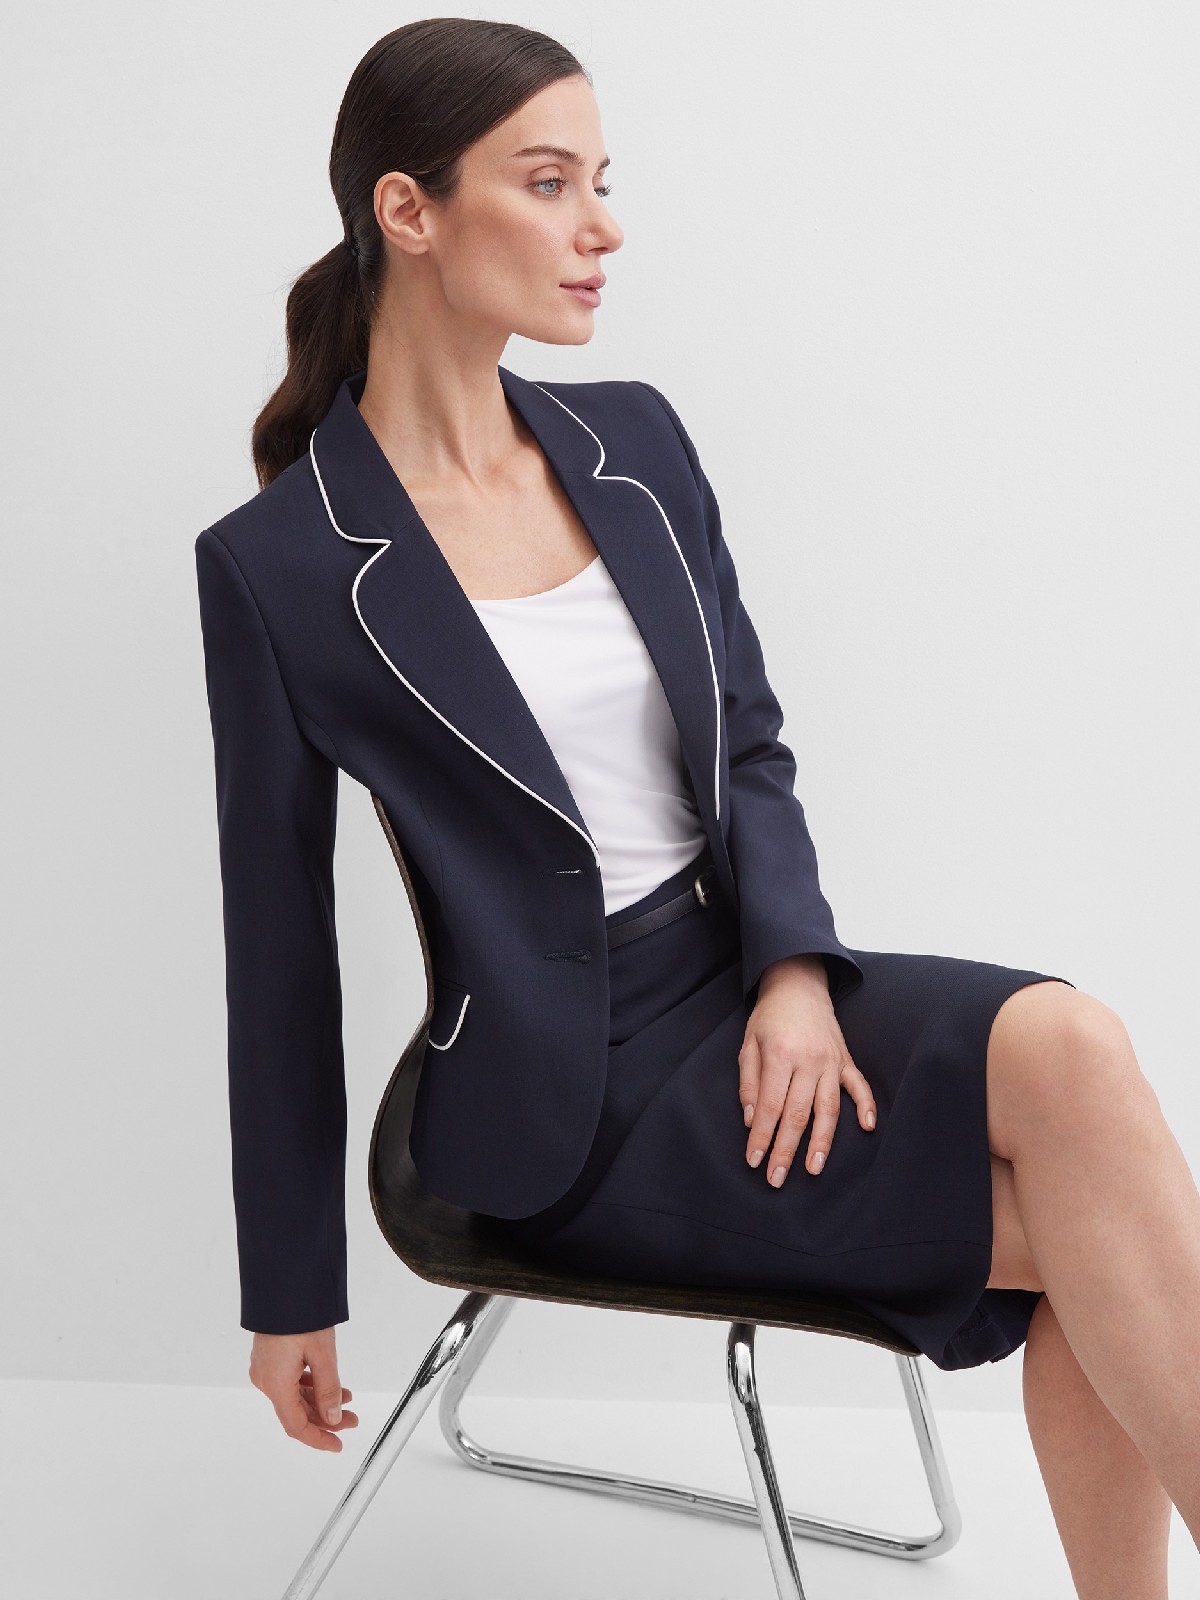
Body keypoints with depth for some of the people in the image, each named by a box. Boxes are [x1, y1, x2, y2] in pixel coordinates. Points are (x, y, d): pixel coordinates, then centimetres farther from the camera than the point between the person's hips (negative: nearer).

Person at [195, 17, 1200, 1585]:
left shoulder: (635, 441, 6)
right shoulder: (277, 566, -8)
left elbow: (750, 744, 10)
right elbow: (279, 936, -2)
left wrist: (795, 963, -11)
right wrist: (291, 1292, 5)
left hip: (750, 982, 5)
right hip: (569, 1093, -4)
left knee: (1068, 1046, -26)